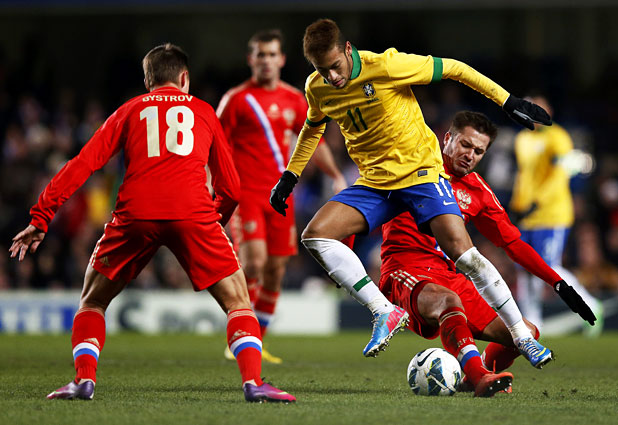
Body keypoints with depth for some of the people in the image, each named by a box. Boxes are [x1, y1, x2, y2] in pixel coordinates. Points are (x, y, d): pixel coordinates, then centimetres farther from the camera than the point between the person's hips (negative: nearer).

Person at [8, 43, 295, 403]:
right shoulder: (203, 112, 24)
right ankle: (253, 382, -9)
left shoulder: (129, 111, 23)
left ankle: (84, 378, 3)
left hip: (136, 214, 1)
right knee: (238, 301, 9)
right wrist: (218, 219, 43)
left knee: (93, 301, 20)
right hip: (193, 212, -1)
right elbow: (231, 188, 24)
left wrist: (42, 217, 14)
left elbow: (82, 165, 14)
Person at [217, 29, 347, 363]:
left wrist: (336, 176, 13)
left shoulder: (295, 100, 12)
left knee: (276, 268, 4)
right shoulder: (236, 99, -2)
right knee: (254, 260, -19)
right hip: (246, 193, -5)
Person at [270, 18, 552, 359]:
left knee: (461, 250, -20)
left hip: (420, 171, -5)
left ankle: (524, 337, -8)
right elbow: (313, 127, 23)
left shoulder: (386, 66, -20)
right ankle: (386, 313, -12)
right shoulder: (317, 88, -2)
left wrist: (508, 101, -11)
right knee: (315, 235, -16)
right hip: (374, 182, 5)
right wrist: (290, 176, 20)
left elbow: (453, 69, -11)